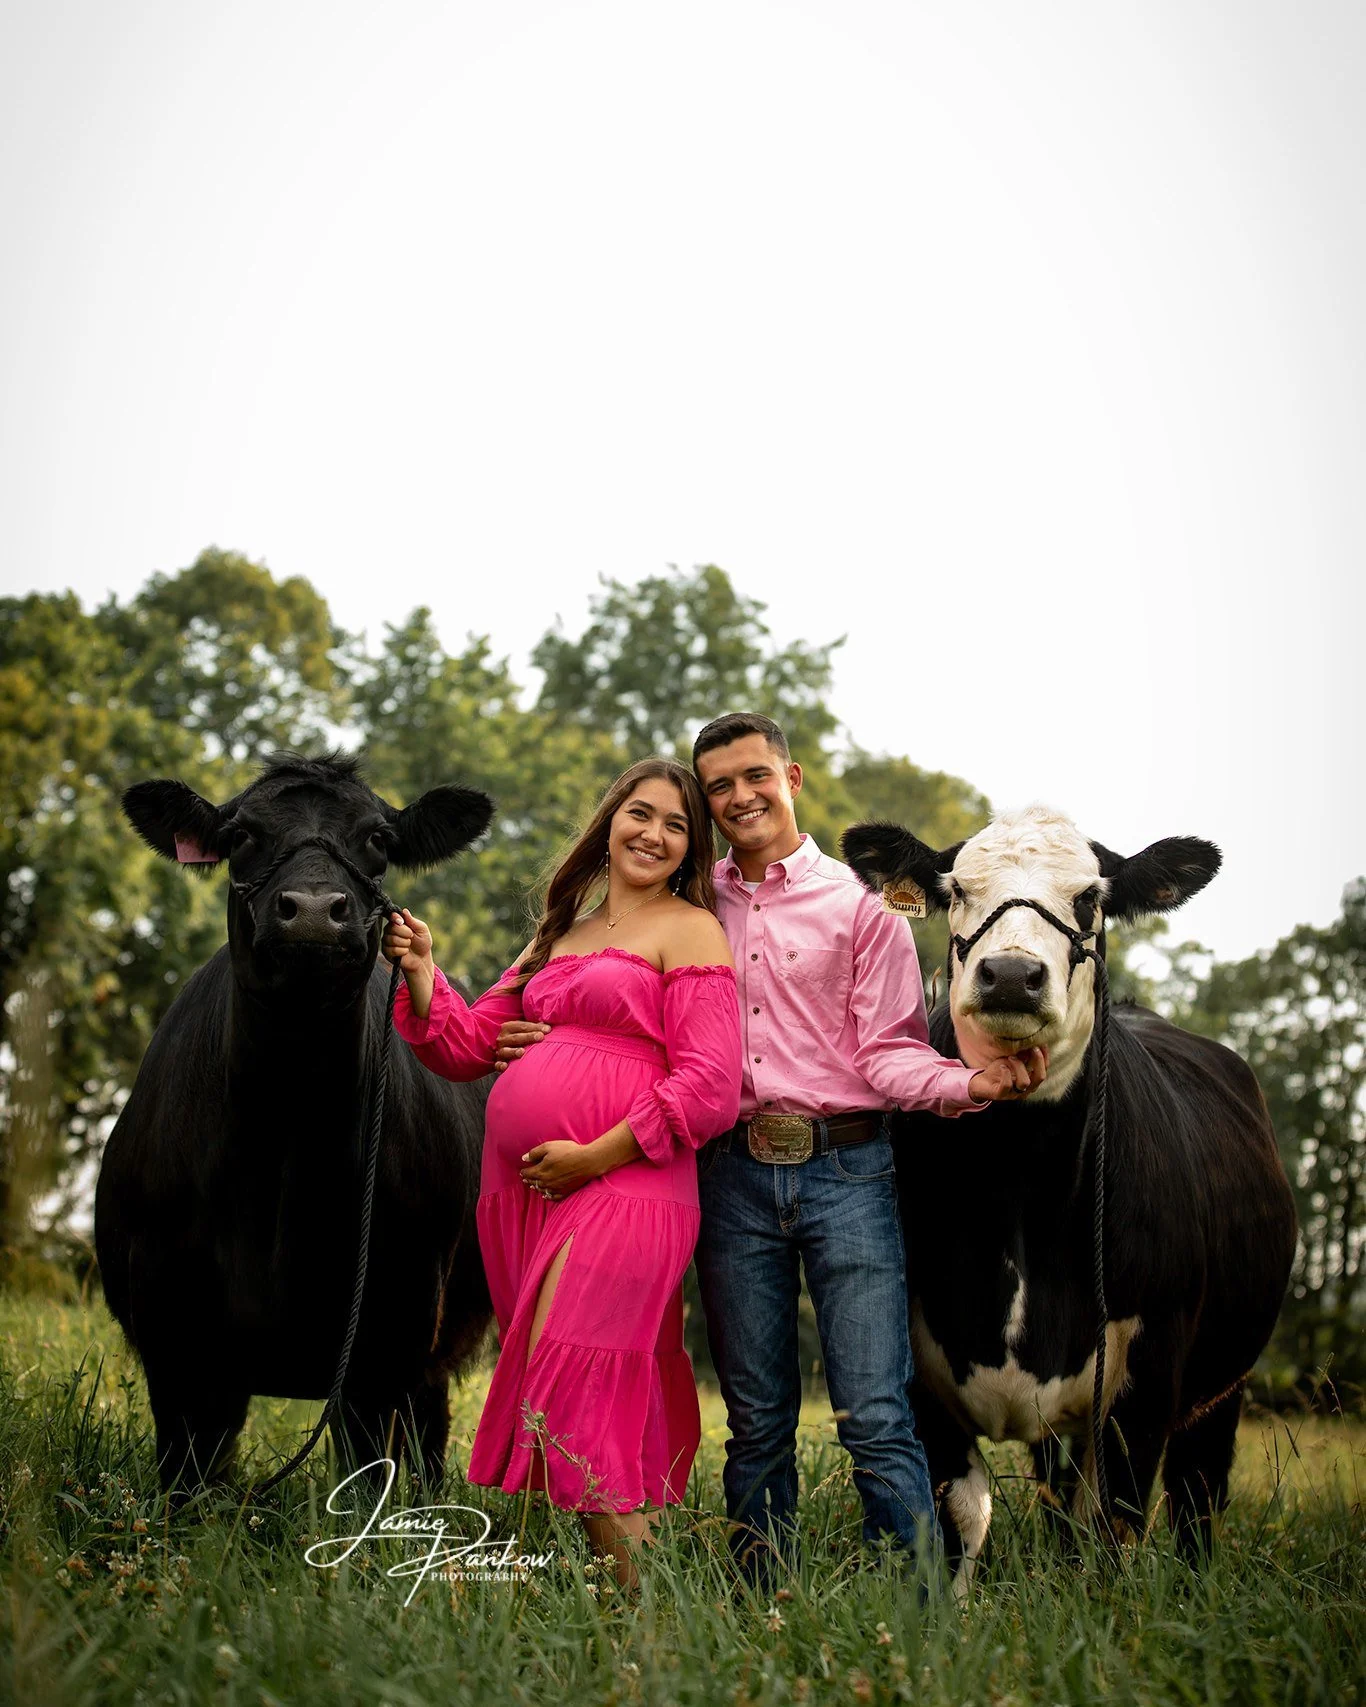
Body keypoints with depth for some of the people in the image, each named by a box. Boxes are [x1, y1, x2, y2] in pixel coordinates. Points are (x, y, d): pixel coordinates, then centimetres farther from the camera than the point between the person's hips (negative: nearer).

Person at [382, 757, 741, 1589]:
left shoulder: (689, 929, 2)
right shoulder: (559, 934, 22)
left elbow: (711, 1087, -9)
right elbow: (467, 1046, 21)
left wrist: (594, 1156, -14)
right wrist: (421, 971, 4)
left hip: (622, 1189, -7)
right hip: (520, 1193, 7)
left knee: (567, 1412, -15)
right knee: (616, 1410, 9)